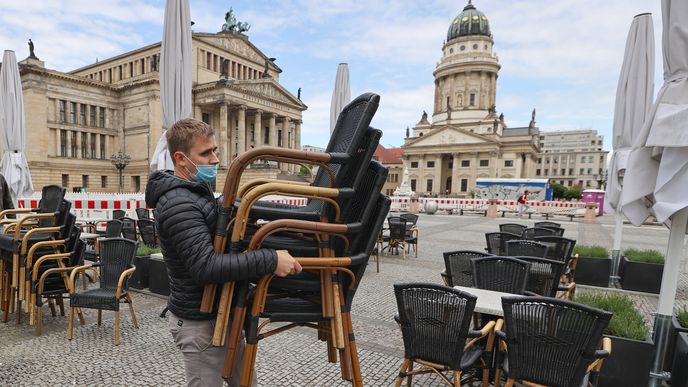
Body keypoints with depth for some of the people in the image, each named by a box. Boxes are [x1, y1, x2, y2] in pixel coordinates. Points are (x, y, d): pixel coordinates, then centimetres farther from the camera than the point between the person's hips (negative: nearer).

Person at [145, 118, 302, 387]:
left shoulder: (196, 191, 10)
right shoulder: (178, 204, -24)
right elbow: (206, 267, -33)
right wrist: (270, 260, -35)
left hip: (220, 313, 9)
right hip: (200, 322, -9)